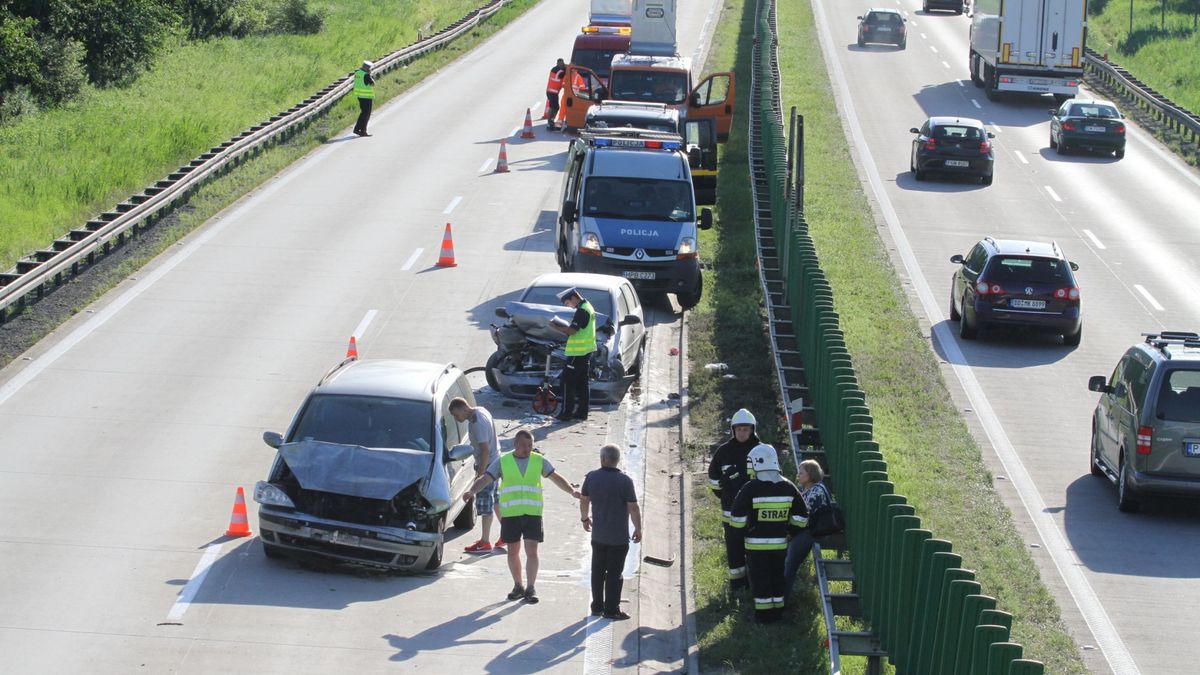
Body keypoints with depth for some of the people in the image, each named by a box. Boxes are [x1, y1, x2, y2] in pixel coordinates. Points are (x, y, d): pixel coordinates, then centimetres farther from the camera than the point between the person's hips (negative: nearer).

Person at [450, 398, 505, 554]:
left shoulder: (477, 423, -26)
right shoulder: (480, 410, 5)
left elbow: (485, 450, -27)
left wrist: (480, 474, -25)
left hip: (488, 465, -10)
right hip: (495, 461, 10)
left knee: (485, 505, -3)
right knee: (495, 501, 19)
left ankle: (485, 543, 2)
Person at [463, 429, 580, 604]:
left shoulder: (539, 461, 7)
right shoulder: (502, 462, 3)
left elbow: (556, 478, 9)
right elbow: (485, 479, -4)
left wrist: (572, 491, -6)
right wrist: (471, 491, -21)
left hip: (532, 513, 0)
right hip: (510, 514, 1)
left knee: (531, 551, -6)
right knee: (513, 551, 9)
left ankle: (530, 589, -1)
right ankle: (518, 586, 23)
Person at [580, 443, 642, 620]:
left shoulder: (591, 477, -3)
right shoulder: (625, 481, -16)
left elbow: (584, 500, 9)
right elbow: (633, 508, -13)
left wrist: (584, 518, 27)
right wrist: (638, 528, -1)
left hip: (598, 536, 4)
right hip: (619, 537, -4)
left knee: (598, 571, 15)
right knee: (614, 574, 2)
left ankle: (597, 607, 20)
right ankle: (611, 610, 4)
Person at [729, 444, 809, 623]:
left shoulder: (750, 489, -14)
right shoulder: (787, 487, 0)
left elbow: (737, 517, -13)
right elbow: (801, 516, 6)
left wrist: (740, 531, 5)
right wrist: (793, 531, 19)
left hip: (756, 543, -4)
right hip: (780, 543, 4)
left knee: (760, 578, 5)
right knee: (778, 576, 16)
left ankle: (763, 614, 9)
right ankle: (777, 610, 24)